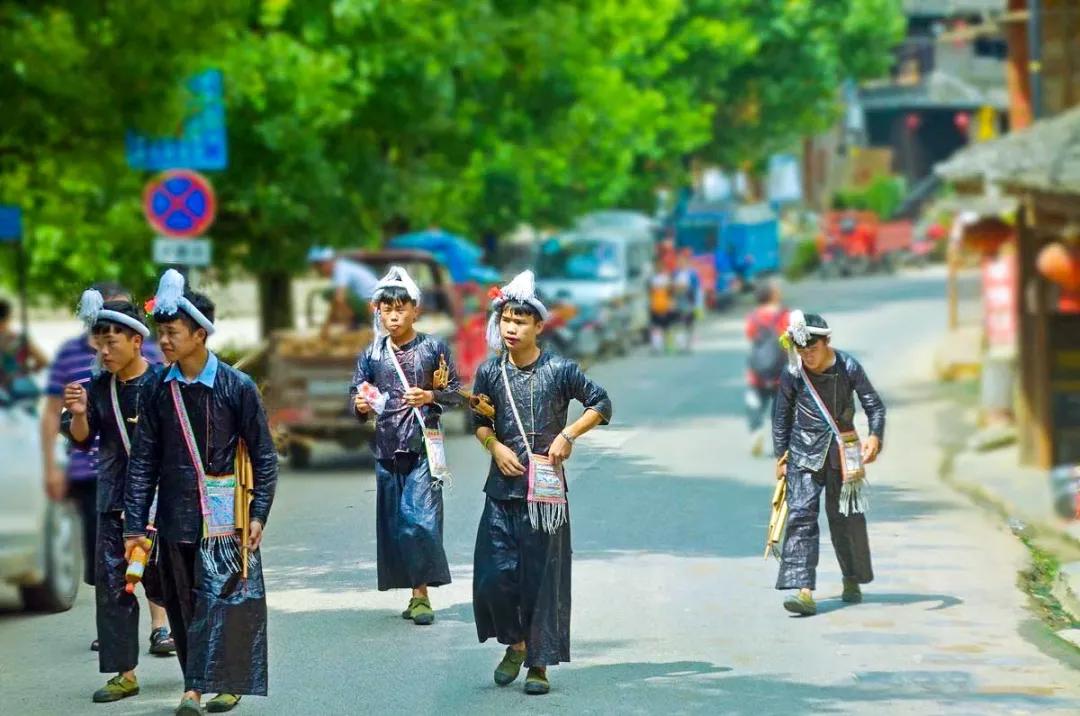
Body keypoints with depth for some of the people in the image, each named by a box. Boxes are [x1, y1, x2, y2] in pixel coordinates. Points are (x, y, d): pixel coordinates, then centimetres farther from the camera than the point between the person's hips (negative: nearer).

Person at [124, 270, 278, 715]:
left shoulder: (237, 387, -5)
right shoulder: (160, 391, 4)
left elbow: (263, 456, 0)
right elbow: (143, 461, 6)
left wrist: (259, 514, -5)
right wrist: (135, 525, 2)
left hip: (222, 516, -4)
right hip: (175, 516, 4)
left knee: (216, 599, -9)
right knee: (183, 605, 6)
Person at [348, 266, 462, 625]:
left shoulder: (434, 347, 1)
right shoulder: (372, 354, 8)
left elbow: (455, 393, 4)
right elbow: (357, 393, 11)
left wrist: (430, 396, -14)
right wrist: (360, 406, -11)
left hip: (422, 443, -4)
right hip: (387, 444, 4)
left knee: (422, 517, -11)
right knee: (394, 520, 4)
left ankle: (422, 594, -8)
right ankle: (415, 593, 12)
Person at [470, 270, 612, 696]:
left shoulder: (559, 371, -5)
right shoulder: (490, 372, 3)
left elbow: (600, 405, 3)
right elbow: (479, 420, 14)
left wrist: (568, 435, -9)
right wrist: (495, 446, -5)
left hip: (545, 490, -2)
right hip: (502, 489, 2)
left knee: (542, 578, -1)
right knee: (494, 576, -3)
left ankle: (539, 663, 7)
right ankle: (515, 644, 22)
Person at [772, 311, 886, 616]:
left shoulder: (848, 367, -6)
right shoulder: (793, 374, -3)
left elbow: (874, 404, 0)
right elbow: (781, 416, 8)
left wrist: (875, 436, -17)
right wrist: (781, 454, 8)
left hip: (842, 450, 0)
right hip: (804, 452, 0)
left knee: (844, 517, 9)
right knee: (801, 515, -13)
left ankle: (853, 580, 32)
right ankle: (804, 590, -20)